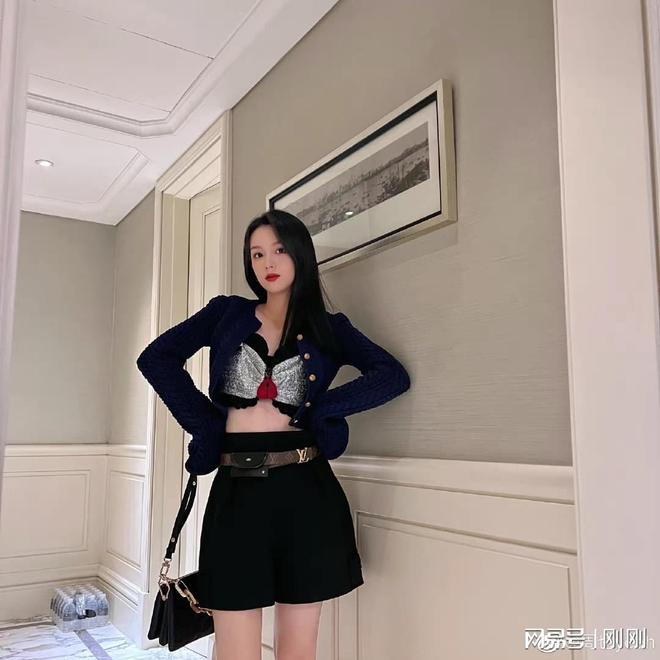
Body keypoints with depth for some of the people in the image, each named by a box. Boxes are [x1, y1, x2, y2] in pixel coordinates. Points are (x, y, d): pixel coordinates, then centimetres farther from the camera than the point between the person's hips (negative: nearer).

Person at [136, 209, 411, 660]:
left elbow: (394, 376, -4)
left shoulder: (329, 327, 7)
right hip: (236, 490, 0)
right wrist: (206, 423, -3)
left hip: (305, 490, 0)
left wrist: (309, 412, -10)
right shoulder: (227, 313, 8)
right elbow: (156, 358, 5)